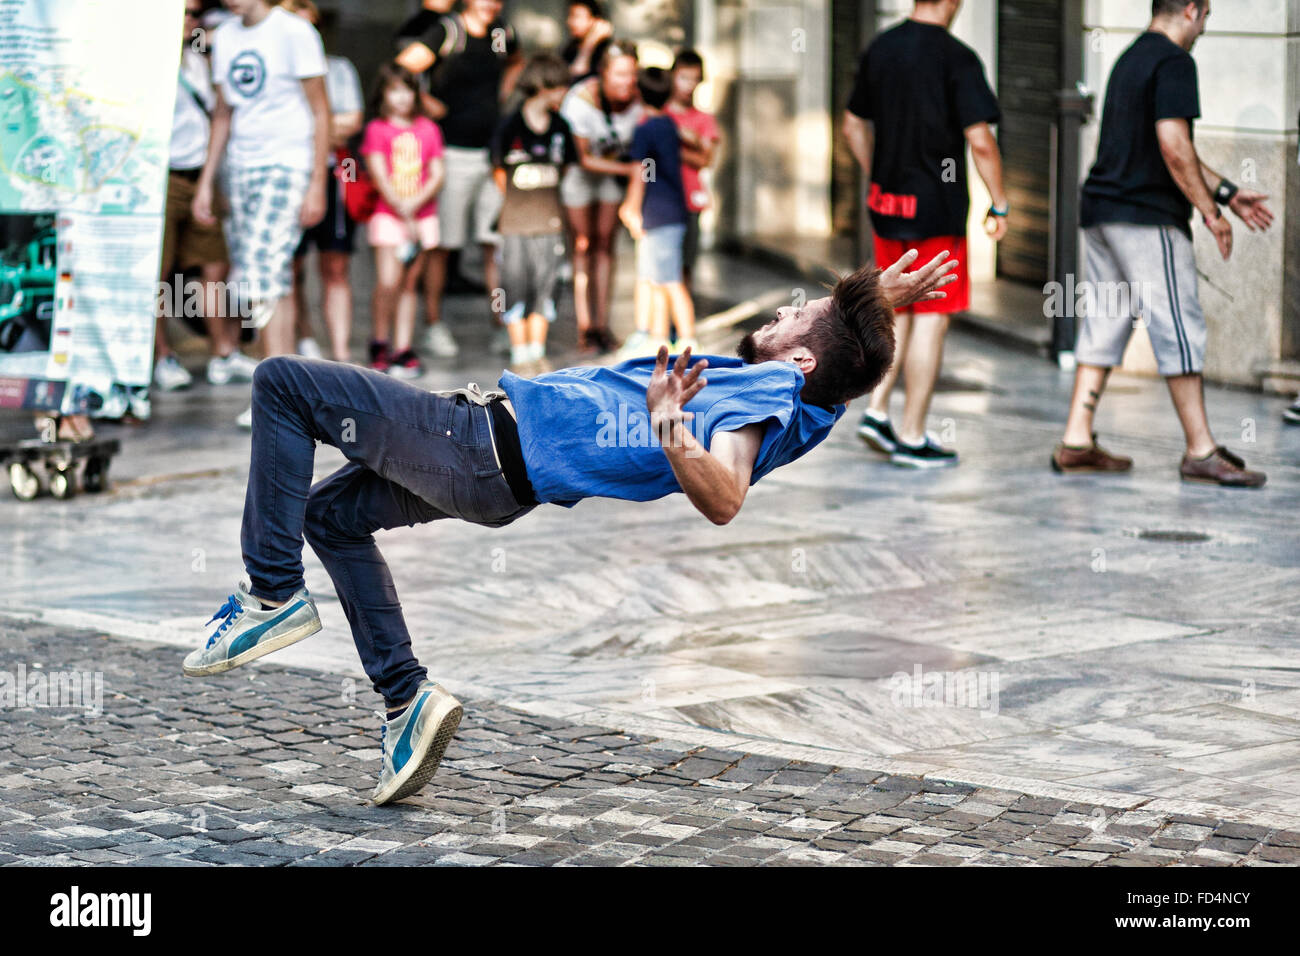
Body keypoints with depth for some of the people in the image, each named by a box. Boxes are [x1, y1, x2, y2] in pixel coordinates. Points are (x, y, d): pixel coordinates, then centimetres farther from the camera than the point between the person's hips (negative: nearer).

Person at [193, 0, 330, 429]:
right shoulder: (224, 36, 13)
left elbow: (320, 112, -6)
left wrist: (317, 185, -10)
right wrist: (206, 181, 17)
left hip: (287, 166, -7)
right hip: (241, 167, 7)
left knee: (262, 273, -16)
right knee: (275, 280, 6)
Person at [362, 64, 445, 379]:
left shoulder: (428, 129, 8)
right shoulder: (377, 129, 0)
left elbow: (437, 175, 5)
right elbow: (379, 176, -5)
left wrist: (415, 203, -11)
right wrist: (403, 214, -9)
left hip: (422, 215, 3)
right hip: (387, 214, -3)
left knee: (408, 284, 4)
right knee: (388, 282, -14)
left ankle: (403, 350, 7)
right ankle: (379, 343, 4)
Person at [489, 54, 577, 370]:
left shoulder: (559, 127, 5)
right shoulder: (510, 127, -7)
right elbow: (499, 172, 3)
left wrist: (546, 203, 13)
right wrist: (519, 203, 9)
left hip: (549, 224, 4)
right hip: (516, 225, -4)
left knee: (544, 289, 7)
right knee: (517, 290, 1)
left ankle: (537, 353, 18)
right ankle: (520, 356, 9)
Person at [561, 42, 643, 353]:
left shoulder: (638, 100, -22)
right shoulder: (581, 100, -32)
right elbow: (583, 158, -26)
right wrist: (628, 169, -31)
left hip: (616, 170, 3)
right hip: (579, 171, -3)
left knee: (605, 244, 4)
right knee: (583, 245, -4)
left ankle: (602, 325, 7)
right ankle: (584, 328, -3)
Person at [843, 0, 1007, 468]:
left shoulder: (880, 49, 6)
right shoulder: (957, 58, -13)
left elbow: (853, 126, 15)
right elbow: (980, 140, -17)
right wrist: (999, 205, -8)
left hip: (885, 203, 6)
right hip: (938, 208, -6)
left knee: (899, 311, 20)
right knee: (931, 319, 1)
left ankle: (876, 409, 12)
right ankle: (912, 437, 4)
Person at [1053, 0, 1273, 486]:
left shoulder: (1131, 59, 19)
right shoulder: (1173, 62, -11)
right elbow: (1173, 146, -20)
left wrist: (1227, 192, 24)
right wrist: (1210, 211, -12)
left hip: (1102, 211, 10)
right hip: (1147, 218, -10)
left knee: (1104, 324, 10)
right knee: (1179, 328, -6)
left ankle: (1075, 443, 9)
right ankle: (1201, 452, -4)